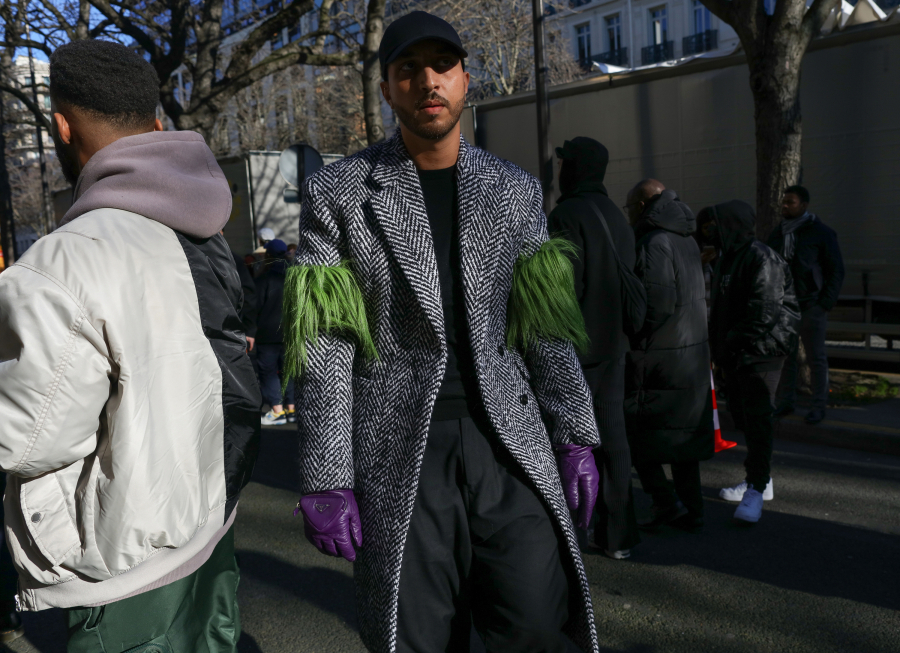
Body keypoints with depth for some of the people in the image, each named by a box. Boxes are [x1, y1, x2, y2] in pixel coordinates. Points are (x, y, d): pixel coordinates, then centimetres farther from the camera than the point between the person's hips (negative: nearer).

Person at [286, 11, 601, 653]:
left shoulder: (515, 190, 9)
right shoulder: (337, 193, 0)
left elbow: (542, 323, 10)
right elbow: (325, 344, -5)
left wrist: (575, 437, 5)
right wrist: (326, 480, -8)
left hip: (509, 440, 2)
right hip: (398, 451, -2)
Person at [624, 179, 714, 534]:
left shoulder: (652, 243, -16)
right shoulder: (687, 241, 13)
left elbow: (659, 303, -23)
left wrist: (634, 339, -11)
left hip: (655, 356, -9)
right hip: (692, 350, 9)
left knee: (633, 428, 5)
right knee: (683, 432, 14)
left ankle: (666, 501, 2)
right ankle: (691, 512, 20)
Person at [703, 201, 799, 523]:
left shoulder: (762, 258, -14)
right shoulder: (727, 258, 16)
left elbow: (764, 311, -21)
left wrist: (733, 342, -20)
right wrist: (718, 345, 13)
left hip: (761, 353, -10)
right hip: (734, 354, 10)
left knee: (757, 418, -10)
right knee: (741, 413, 15)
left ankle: (756, 489, -5)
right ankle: (760, 480, 28)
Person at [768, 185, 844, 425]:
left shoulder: (821, 233, -4)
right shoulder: (778, 232, 11)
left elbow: (836, 270, -3)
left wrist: (826, 303, -10)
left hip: (811, 306, -5)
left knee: (816, 358, 2)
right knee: (785, 355, 7)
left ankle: (819, 407, 9)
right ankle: (785, 402, 16)